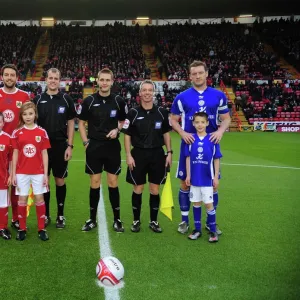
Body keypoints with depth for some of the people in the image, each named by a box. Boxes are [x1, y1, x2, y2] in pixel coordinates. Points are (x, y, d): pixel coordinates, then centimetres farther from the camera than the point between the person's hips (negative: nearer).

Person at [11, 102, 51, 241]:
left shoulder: (42, 132, -1)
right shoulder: (17, 133, 0)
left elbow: (44, 154, 1)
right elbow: (15, 154, 3)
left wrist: (46, 174, -1)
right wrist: (13, 174, 1)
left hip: (38, 172, 0)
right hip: (22, 172, 0)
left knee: (39, 198, 4)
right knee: (22, 199, 6)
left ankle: (42, 229, 13)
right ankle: (22, 229, 18)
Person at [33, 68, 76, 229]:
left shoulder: (66, 99, 0)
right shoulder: (38, 99, 2)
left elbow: (71, 123, 2)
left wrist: (69, 146, -4)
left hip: (60, 146, -1)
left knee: (60, 180, 6)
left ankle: (60, 215, 18)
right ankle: (46, 214, 20)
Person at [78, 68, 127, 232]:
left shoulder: (118, 101, 0)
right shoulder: (89, 101, -3)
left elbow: (124, 121, 12)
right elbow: (81, 123, 5)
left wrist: (117, 129, -8)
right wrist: (85, 142, -3)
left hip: (112, 147, 1)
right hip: (94, 147, 0)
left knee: (113, 183, 5)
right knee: (95, 183, 5)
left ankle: (117, 219, 16)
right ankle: (92, 219, 18)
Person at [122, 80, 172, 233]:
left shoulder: (162, 112, 2)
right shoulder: (133, 113, -3)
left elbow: (166, 133, 9)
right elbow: (127, 135, -1)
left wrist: (169, 153, 3)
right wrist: (128, 155, -7)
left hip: (157, 154, 2)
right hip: (138, 154, -1)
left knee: (155, 190, 7)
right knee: (138, 189, 6)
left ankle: (154, 221, 21)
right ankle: (136, 220, 20)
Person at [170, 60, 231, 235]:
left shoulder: (219, 96, 4)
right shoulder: (182, 97, 1)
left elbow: (226, 118, 8)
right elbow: (174, 119, 6)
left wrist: (220, 131, -12)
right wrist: (182, 133, -13)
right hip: (189, 144, -1)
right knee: (185, 183, 4)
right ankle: (185, 220, 20)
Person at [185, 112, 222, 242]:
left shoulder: (212, 139, -5)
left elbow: (216, 160, -1)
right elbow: (188, 158, 4)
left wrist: (216, 177, -2)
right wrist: (188, 175, 2)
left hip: (207, 178, -2)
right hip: (195, 178, 2)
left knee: (209, 204, 2)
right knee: (196, 203, 11)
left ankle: (213, 231, 14)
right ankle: (197, 229, 23)